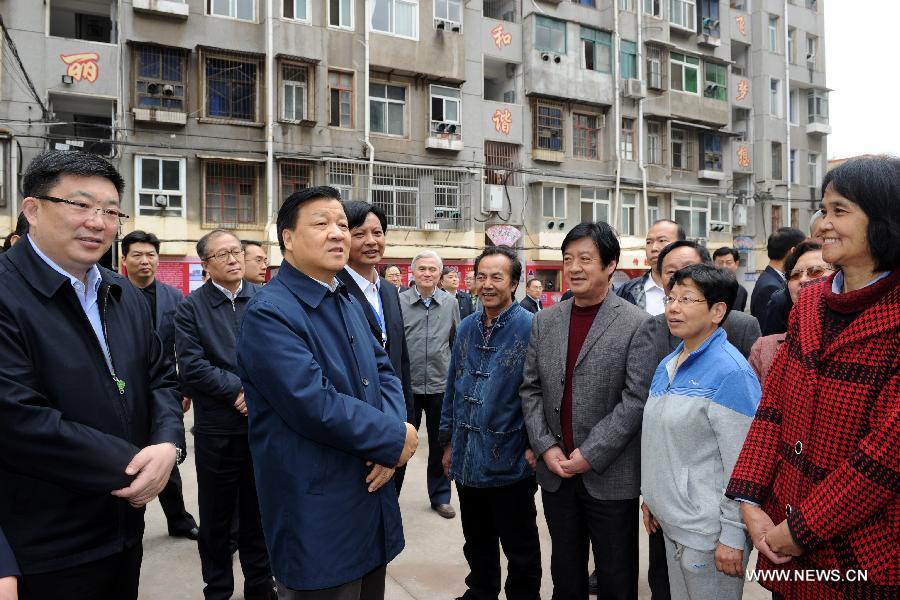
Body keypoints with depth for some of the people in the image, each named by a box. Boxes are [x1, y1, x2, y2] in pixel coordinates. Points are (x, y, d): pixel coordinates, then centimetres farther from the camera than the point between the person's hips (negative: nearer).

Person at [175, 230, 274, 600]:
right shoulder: (191, 307, -3)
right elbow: (191, 367, -11)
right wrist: (238, 388, -15)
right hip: (217, 428, -1)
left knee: (259, 513, 16)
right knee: (216, 518, 13)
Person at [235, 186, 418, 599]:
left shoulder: (348, 302, 10)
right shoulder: (269, 313, -18)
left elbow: (384, 372, 8)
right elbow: (316, 406, -26)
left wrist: (390, 439, -11)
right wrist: (395, 439, -15)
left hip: (372, 501, 8)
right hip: (317, 517, -8)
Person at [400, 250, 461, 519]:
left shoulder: (451, 303, 3)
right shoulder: (399, 301, -4)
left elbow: (457, 343, 10)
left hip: (441, 385, 2)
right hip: (407, 385, -2)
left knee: (441, 444, 12)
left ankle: (440, 496, 28)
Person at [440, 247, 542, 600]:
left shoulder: (530, 328, -12)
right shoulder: (466, 328, 5)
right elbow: (453, 387, 10)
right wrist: (448, 442, 12)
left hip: (509, 461, -5)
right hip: (467, 460, 5)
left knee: (520, 549, 14)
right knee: (476, 542, 23)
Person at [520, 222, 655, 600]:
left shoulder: (637, 324, -9)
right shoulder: (545, 320, 5)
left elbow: (636, 398, -14)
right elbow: (531, 389, 5)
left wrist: (590, 454, -16)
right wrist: (546, 447, -6)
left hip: (611, 476, -4)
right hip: (555, 472, 4)